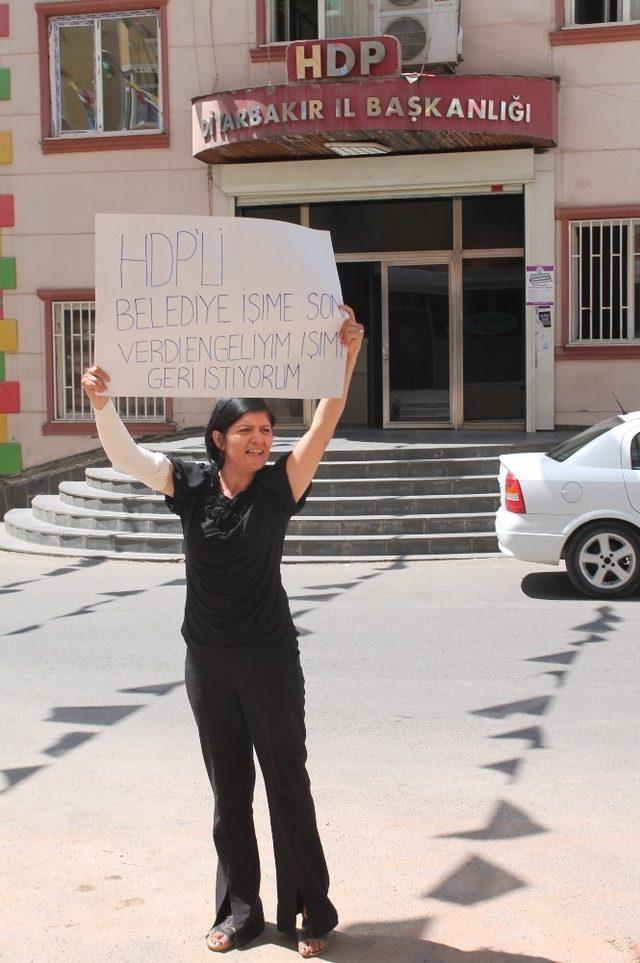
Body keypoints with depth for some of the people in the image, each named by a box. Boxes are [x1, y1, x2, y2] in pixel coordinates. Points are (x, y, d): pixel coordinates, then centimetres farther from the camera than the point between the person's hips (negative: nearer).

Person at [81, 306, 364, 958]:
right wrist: (101, 403, -27)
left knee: (288, 785, 4)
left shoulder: (279, 485, -7)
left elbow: (324, 426, -19)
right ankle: (238, 911, 26)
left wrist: (347, 356, -30)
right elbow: (124, 456, -9)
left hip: (269, 658, -2)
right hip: (207, 659, 3)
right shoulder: (190, 485, -1)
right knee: (228, 788, 14)